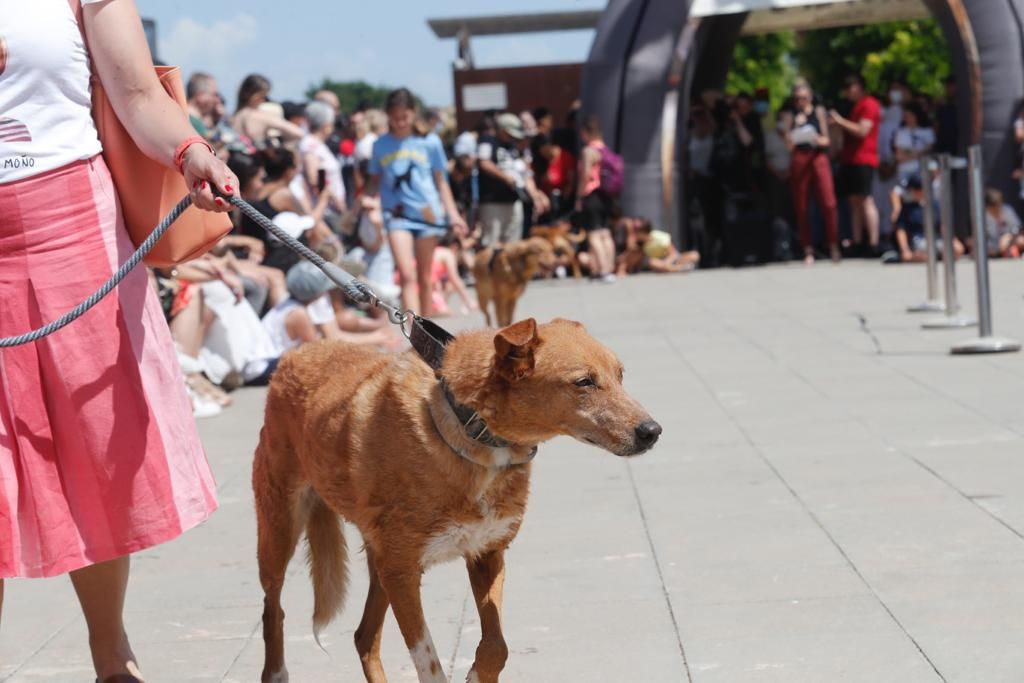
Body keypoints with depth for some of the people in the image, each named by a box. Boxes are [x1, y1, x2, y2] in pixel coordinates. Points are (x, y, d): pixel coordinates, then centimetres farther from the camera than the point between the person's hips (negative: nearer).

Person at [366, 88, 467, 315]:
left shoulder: (429, 142, 3)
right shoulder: (381, 145, 5)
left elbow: (441, 181, 8)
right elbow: (374, 182, 13)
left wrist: (452, 214, 2)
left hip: (427, 213, 1)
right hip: (397, 215, -1)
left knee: (424, 277, 8)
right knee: (407, 274, -16)